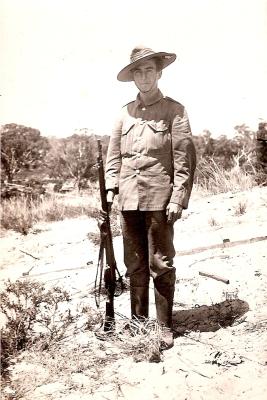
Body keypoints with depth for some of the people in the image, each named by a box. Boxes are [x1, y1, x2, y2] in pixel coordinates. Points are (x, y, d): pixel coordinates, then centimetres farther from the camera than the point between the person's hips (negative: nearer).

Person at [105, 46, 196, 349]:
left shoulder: (174, 111, 2)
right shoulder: (125, 113, 13)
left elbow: (184, 159, -4)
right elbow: (114, 154, 14)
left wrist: (178, 198, -11)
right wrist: (111, 187, 2)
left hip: (159, 199, -4)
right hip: (128, 199, 4)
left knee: (160, 265, 1)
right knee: (134, 265, 12)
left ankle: (165, 326, 14)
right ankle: (137, 319, 25)